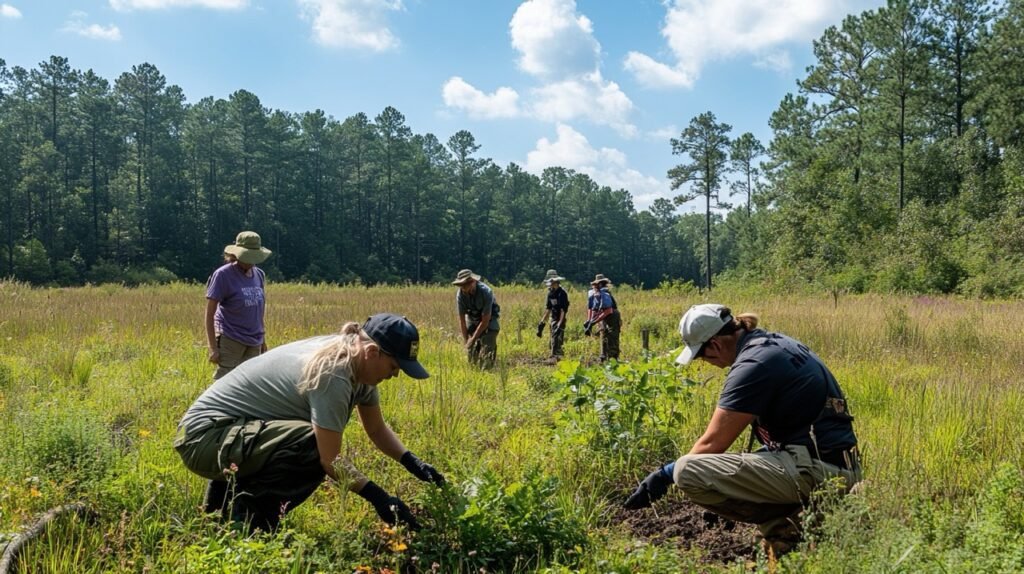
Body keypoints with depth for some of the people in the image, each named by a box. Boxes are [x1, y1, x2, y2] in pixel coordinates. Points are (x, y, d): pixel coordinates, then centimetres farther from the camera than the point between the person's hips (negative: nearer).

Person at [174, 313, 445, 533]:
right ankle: (244, 514, -9)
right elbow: (330, 460, -25)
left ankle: (229, 491, 16)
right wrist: (377, 496, -22)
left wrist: (412, 462, -3)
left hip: (236, 429, 10)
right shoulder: (332, 374, -27)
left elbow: (378, 429, 10)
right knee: (313, 447, -30)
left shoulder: (356, 364, 2)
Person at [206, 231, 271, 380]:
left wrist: (263, 340, 17)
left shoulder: (259, 275, 8)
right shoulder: (223, 275, -8)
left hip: (254, 342, 6)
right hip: (230, 340, -6)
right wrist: (213, 347, -13)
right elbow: (209, 314, -8)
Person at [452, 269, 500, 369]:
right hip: (472, 319, 4)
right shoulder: (460, 294, -23)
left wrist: (473, 339, -23)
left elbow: (485, 320, -27)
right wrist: (465, 340, -12)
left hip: (488, 320, -4)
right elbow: (461, 319, -13)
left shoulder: (485, 292, -34)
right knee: (471, 350, -1)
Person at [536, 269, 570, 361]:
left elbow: (563, 310, -20)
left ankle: (554, 358, -13)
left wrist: (560, 324, -26)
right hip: (553, 319, 8)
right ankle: (558, 357, 20)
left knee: (556, 340, -12)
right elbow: (548, 309, 16)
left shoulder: (562, 293, -15)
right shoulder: (550, 293, 9)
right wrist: (542, 322, 13)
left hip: (560, 320, -8)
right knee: (554, 340, 11)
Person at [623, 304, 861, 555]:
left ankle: (784, 530, -6)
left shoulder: (753, 364, -16)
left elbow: (712, 443, -13)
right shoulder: (776, 342, 12)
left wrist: (665, 474, -1)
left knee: (688, 471, -18)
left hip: (816, 469, -10)